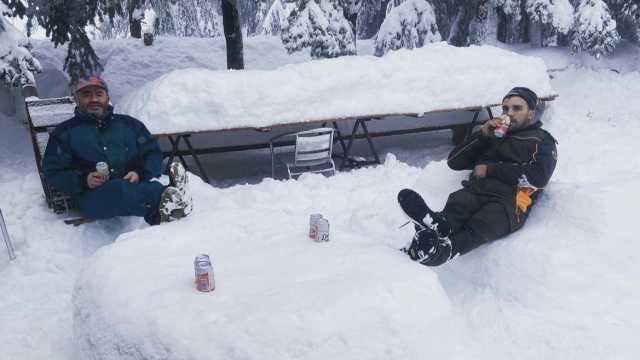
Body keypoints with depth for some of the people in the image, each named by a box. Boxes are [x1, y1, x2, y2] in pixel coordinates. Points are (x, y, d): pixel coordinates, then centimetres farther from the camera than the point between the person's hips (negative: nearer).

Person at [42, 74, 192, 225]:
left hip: (134, 184, 3)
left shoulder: (129, 124, 25)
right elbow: (52, 174, 12)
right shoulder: (65, 132, 19)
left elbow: (153, 153, 19)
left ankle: (161, 211, -66)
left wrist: (140, 173, -4)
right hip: (93, 195, -3)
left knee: (151, 187, -35)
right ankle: (168, 198, -66)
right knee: (120, 189, -40)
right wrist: (83, 180, -9)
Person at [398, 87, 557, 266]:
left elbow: (538, 177, -2)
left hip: (509, 200, -3)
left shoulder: (542, 140, 21)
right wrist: (482, 135, 10)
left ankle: (442, 250, -65)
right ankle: (436, 226, -66)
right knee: (457, 204, -34)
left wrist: (490, 169, -2)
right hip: (475, 191, 3)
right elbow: (454, 162, 22)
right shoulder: (492, 134, 33)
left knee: (480, 226, -36)